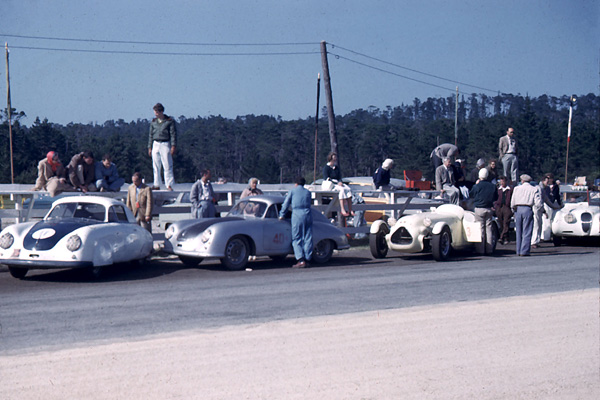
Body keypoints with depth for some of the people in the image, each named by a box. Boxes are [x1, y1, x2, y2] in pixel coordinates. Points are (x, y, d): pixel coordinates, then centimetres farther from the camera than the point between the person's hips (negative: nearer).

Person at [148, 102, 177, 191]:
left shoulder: (169, 121, -1)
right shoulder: (153, 122, 12)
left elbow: (173, 134, -2)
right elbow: (150, 135, 17)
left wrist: (173, 146, -10)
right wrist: (149, 147, 12)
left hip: (165, 144, -4)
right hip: (155, 144, 4)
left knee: (167, 166, -7)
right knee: (156, 166, 4)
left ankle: (169, 185, -4)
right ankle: (156, 184, 9)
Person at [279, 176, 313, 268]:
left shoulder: (292, 191, 8)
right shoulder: (308, 192, 18)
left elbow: (285, 204, 11)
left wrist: (281, 216, 24)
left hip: (297, 215, -4)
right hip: (308, 215, 4)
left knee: (296, 239, -2)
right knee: (308, 239, 7)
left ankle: (300, 260, -14)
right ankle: (307, 259, 7)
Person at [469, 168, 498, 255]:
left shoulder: (477, 186, -10)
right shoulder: (493, 186, 1)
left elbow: (470, 195, 5)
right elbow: (496, 198, 12)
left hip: (479, 209, -3)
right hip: (489, 209, 3)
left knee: (480, 229, -1)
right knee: (489, 228, 8)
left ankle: (480, 249, -2)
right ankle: (489, 249, 9)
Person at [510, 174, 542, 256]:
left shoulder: (516, 188, 9)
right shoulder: (534, 189, 4)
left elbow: (512, 203, 7)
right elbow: (538, 204, -5)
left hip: (518, 209, 3)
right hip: (528, 209, -3)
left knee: (519, 232, 12)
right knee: (527, 232, 0)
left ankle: (518, 251, 13)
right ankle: (524, 251, -6)